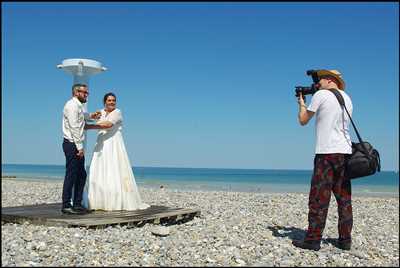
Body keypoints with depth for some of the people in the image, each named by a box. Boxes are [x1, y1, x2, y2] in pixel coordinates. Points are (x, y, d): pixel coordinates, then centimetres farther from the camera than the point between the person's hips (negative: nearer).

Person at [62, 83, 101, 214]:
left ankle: (77, 204, 16)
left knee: (81, 175, 10)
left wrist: (90, 115, 30)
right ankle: (66, 206, -2)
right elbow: (74, 127, -18)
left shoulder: (78, 106, 20)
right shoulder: (72, 105, -10)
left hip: (77, 146, 10)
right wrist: (80, 147, -20)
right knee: (71, 175, -7)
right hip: (72, 145, -10)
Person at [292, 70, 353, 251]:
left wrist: (301, 104, 21)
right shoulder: (347, 98, 16)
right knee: (344, 198, 9)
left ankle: (313, 240, -4)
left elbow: (303, 120, 3)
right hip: (345, 152, 7)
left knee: (319, 199, -5)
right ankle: (345, 240, 12)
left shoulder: (321, 95, -3)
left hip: (327, 153, -7)